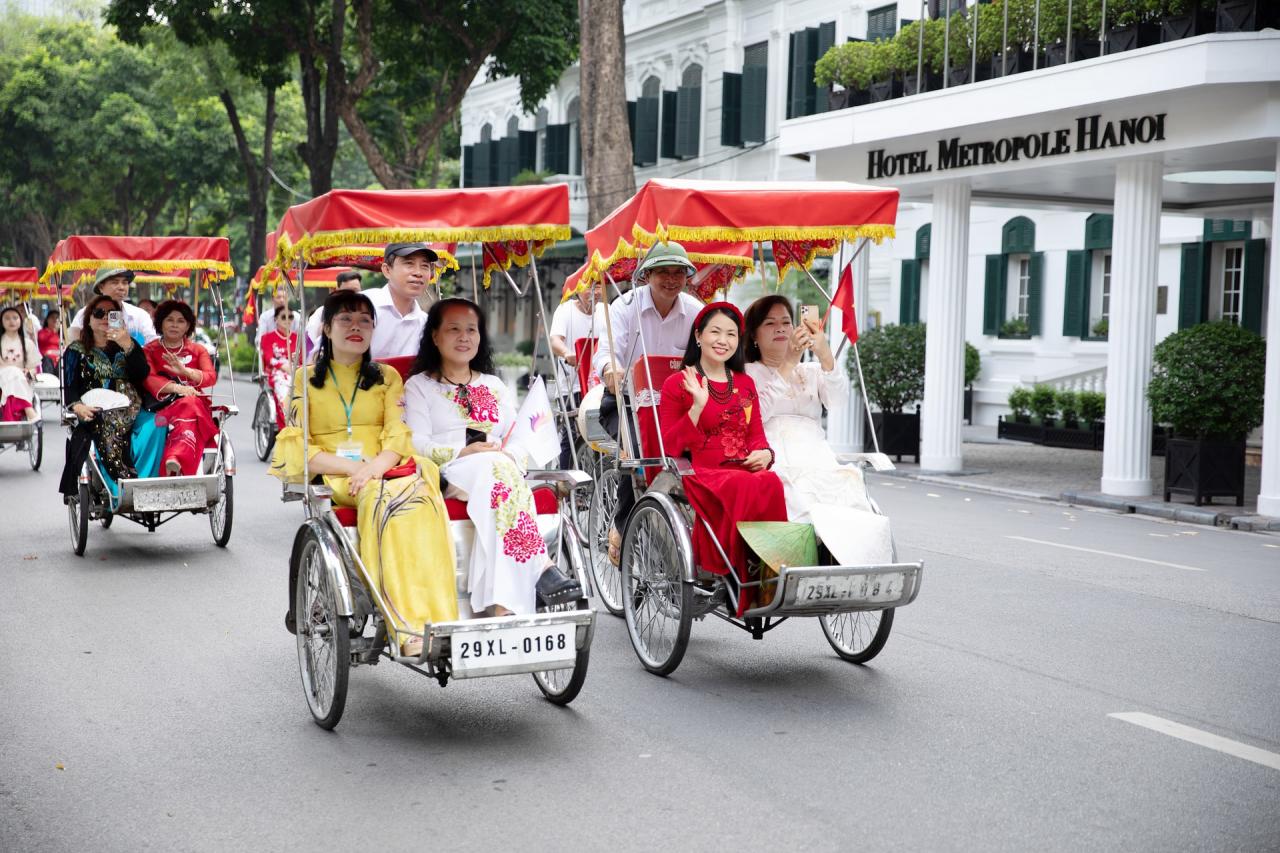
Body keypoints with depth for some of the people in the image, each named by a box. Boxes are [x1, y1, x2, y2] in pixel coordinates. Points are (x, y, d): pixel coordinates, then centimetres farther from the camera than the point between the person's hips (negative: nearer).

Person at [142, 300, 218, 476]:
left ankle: (175, 459, -64)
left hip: (194, 404, 1)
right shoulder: (150, 350, 17)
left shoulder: (198, 350, 22)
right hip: (163, 406, -1)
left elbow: (211, 377, 3)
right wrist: (178, 388, -23)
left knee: (189, 405, -39)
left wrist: (184, 371, -19)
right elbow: (148, 379, -4)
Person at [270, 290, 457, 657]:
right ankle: (411, 626, -44)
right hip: (332, 479, -2)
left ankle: (434, 620, -43)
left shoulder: (387, 377, 19)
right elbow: (296, 448, 2)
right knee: (384, 496, -36)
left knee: (418, 489, -34)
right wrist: (352, 466, -13)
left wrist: (374, 467, -18)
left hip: (385, 470, 2)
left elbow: (398, 437, 5)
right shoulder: (306, 378, 13)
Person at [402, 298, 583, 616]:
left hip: (501, 469, 3)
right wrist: (465, 451, -16)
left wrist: (510, 454, -9)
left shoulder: (495, 386, 29)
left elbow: (518, 441, 17)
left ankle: (501, 605, -49)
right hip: (448, 475, -3)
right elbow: (417, 443, 1)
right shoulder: (419, 385, 17)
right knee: (497, 469, -37)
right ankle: (542, 567, -45)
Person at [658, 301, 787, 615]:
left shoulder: (745, 384, 23)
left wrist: (764, 452, -2)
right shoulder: (677, 384, 6)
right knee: (757, 488, -37)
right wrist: (698, 406, -13)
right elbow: (669, 448, 0)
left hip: (745, 471, 4)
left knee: (771, 482, -34)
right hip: (702, 476, -4)